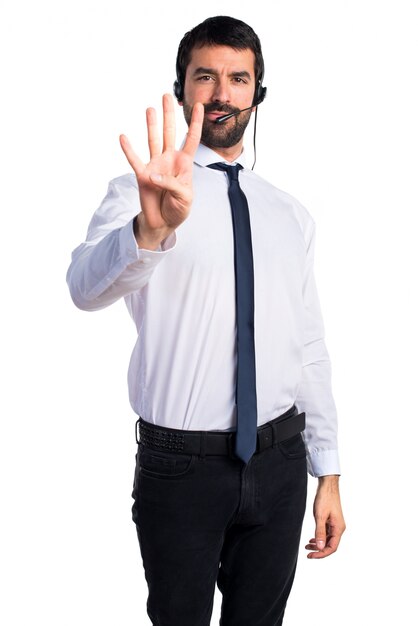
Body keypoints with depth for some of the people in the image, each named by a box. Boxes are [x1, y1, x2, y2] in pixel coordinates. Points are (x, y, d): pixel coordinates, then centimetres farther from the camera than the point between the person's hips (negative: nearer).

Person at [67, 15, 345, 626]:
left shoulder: (290, 214, 8)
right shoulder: (138, 194, -7)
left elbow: (310, 349, 10)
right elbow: (87, 285, -28)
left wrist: (328, 473, 9)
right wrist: (151, 229, -48)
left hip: (279, 461, 4)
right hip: (180, 465, -4)